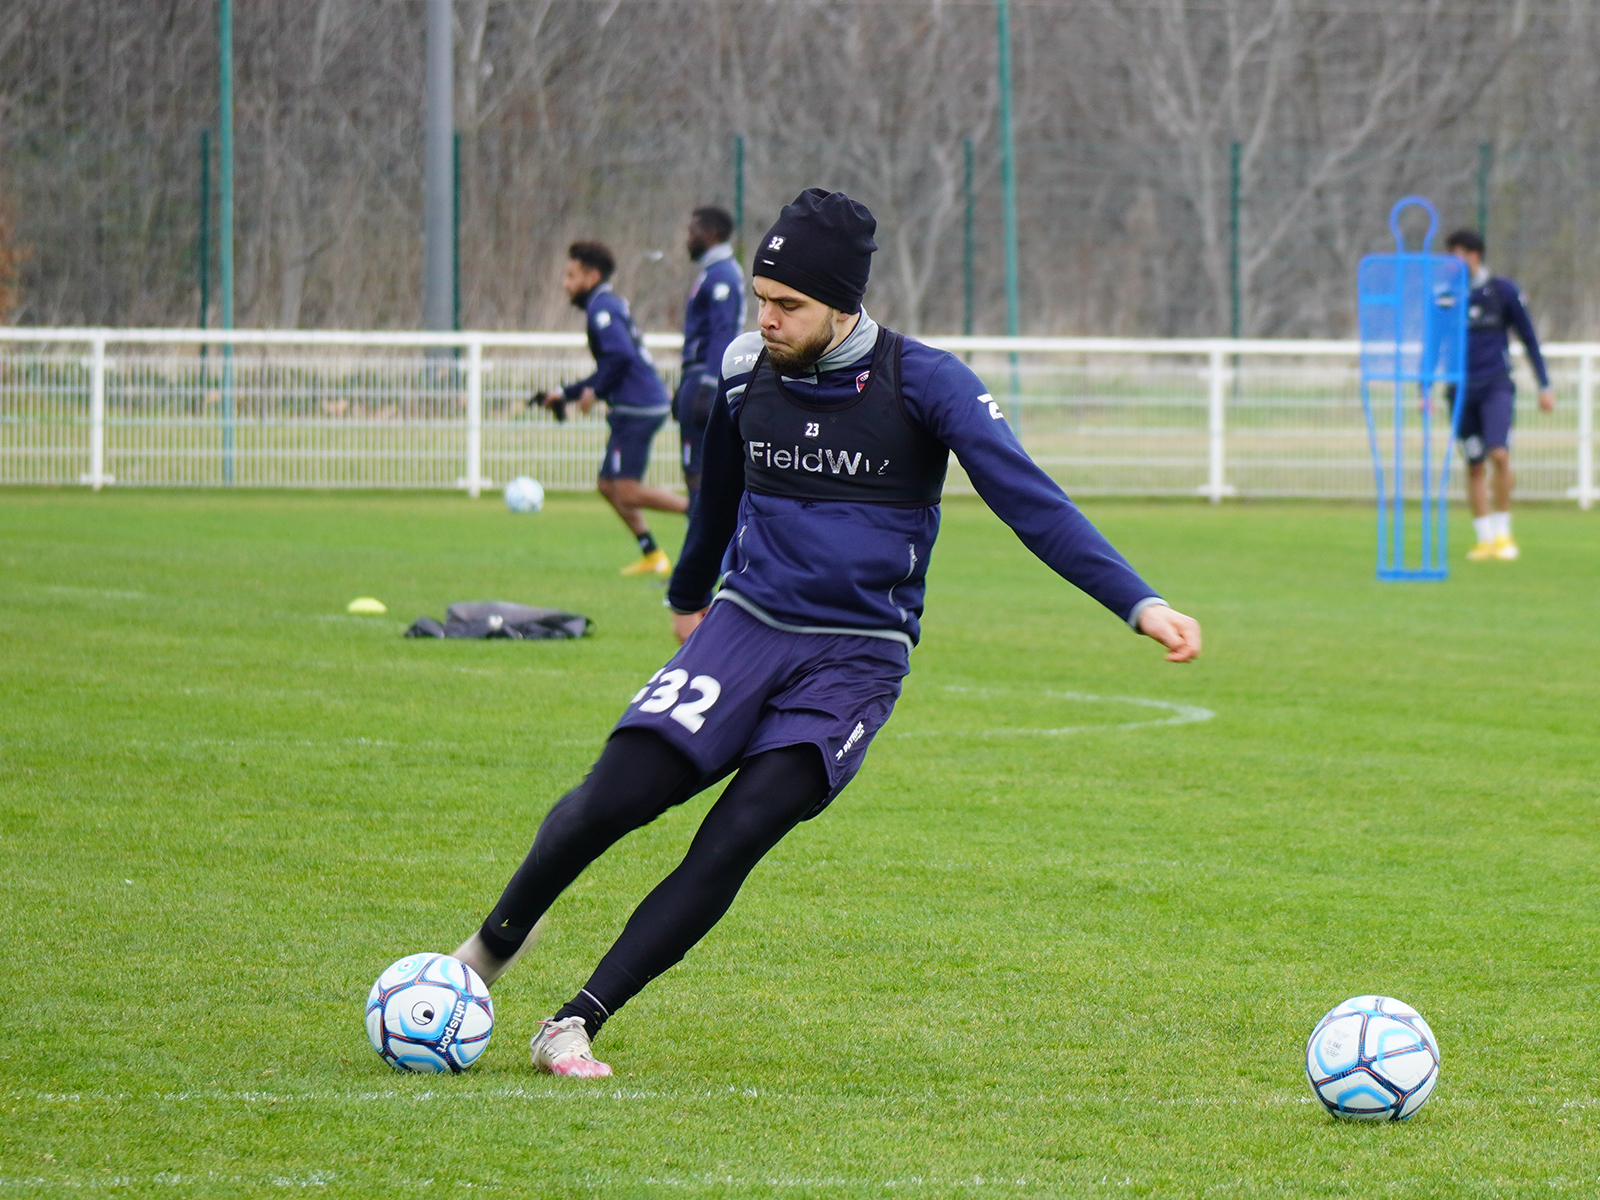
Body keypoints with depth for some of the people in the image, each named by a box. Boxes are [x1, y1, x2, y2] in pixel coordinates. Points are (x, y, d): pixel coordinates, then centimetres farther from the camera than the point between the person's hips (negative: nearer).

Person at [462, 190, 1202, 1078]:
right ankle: (496, 943, 12)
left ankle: (575, 1025, -12)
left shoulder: (922, 382, -9)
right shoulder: (744, 372, 3)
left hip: (856, 661, -3)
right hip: (746, 629, 3)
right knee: (614, 796, -15)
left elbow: (1028, 499, -16)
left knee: (733, 843, -18)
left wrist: (1138, 603, -26)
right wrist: (687, 595, 41)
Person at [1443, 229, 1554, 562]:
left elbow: (1529, 338, 8)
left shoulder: (1503, 291, 2)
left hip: (1496, 387, -2)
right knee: (1474, 465, 3)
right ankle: (1485, 538, 11)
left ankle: (1503, 533, -6)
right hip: (1462, 390, 2)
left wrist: (1545, 386, 7)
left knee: (1499, 454, -19)